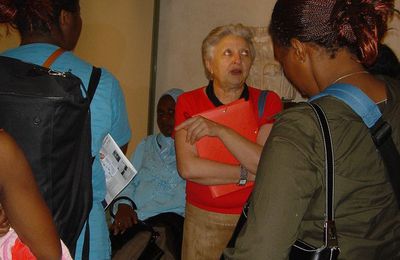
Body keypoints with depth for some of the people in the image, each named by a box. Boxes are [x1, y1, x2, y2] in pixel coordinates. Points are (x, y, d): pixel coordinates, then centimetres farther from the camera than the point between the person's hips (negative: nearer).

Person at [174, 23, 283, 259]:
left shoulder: (268, 102, -5)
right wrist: (248, 174, -17)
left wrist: (219, 130, -23)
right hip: (202, 216, 1)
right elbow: (188, 168, -16)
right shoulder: (188, 102, -4)